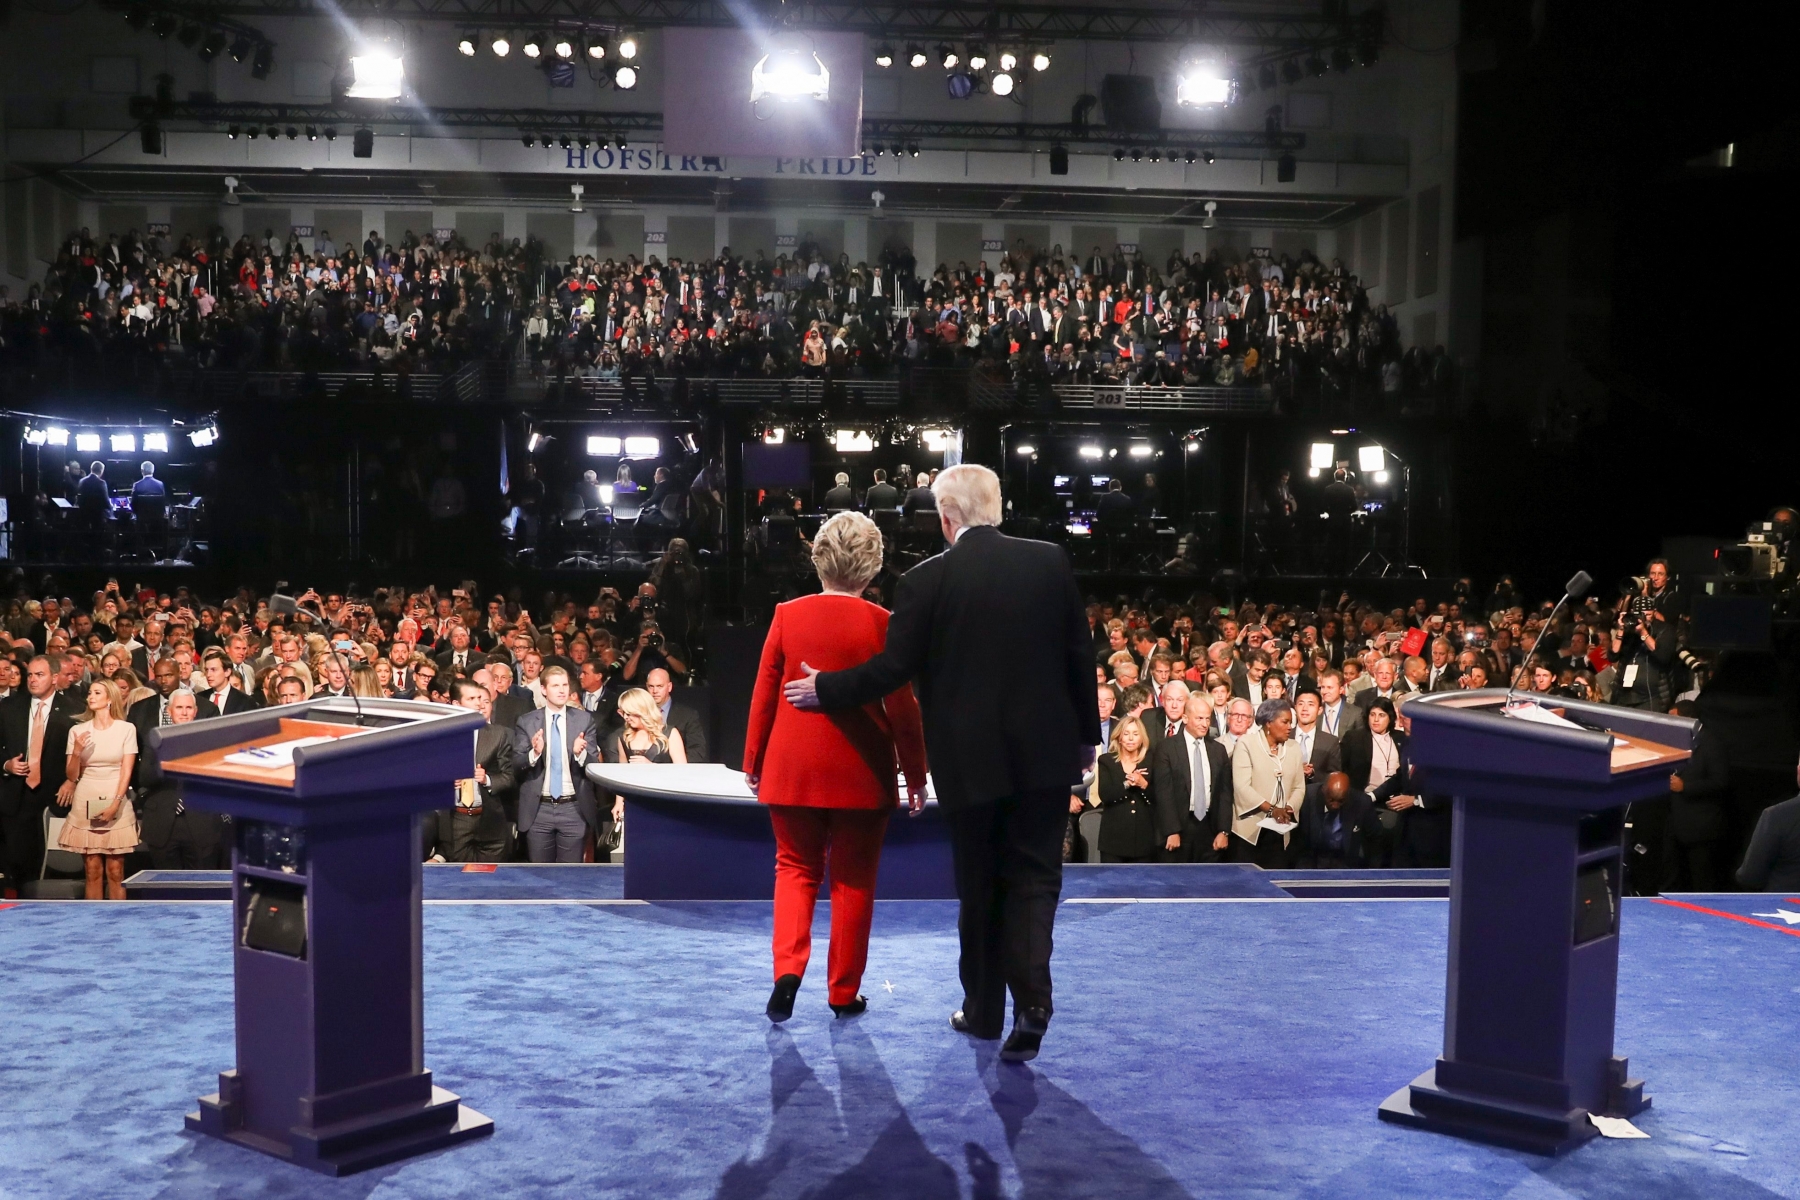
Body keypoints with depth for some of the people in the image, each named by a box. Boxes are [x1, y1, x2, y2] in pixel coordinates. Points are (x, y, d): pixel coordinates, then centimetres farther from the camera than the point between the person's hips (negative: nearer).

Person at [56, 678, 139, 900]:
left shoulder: (126, 729, 0)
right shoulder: (78, 731, 5)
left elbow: (127, 771, -3)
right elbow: (71, 776, 5)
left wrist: (115, 805, -13)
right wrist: (76, 753, -14)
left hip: (117, 805, -2)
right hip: (86, 805, 2)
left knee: (115, 871, -2)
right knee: (93, 871, 2)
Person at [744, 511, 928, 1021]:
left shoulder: (788, 615, -3)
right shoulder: (881, 624, -9)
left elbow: (763, 693, 2)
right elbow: (901, 706, -6)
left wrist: (753, 761, 12)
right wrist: (916, 775, 4)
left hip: (792, 768, 2)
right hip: (860, 771, -1)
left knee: (795, 867, 16)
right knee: (853, 879, 11)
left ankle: (788, 968, -3)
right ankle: (843, 992, 17)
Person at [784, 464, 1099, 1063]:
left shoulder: (927, 580, -9)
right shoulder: (1051, 561, -1)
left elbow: (894, 668, -7)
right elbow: (1080, 654, 3)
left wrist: (825, 689, 9)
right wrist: (1086, 734, 15)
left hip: (971, 760, -1)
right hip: (1045, 752, 2)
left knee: (979, 885, 13)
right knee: (1033, 878, 8)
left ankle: (984, 1009, 25)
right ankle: (1032, 1001, -9)